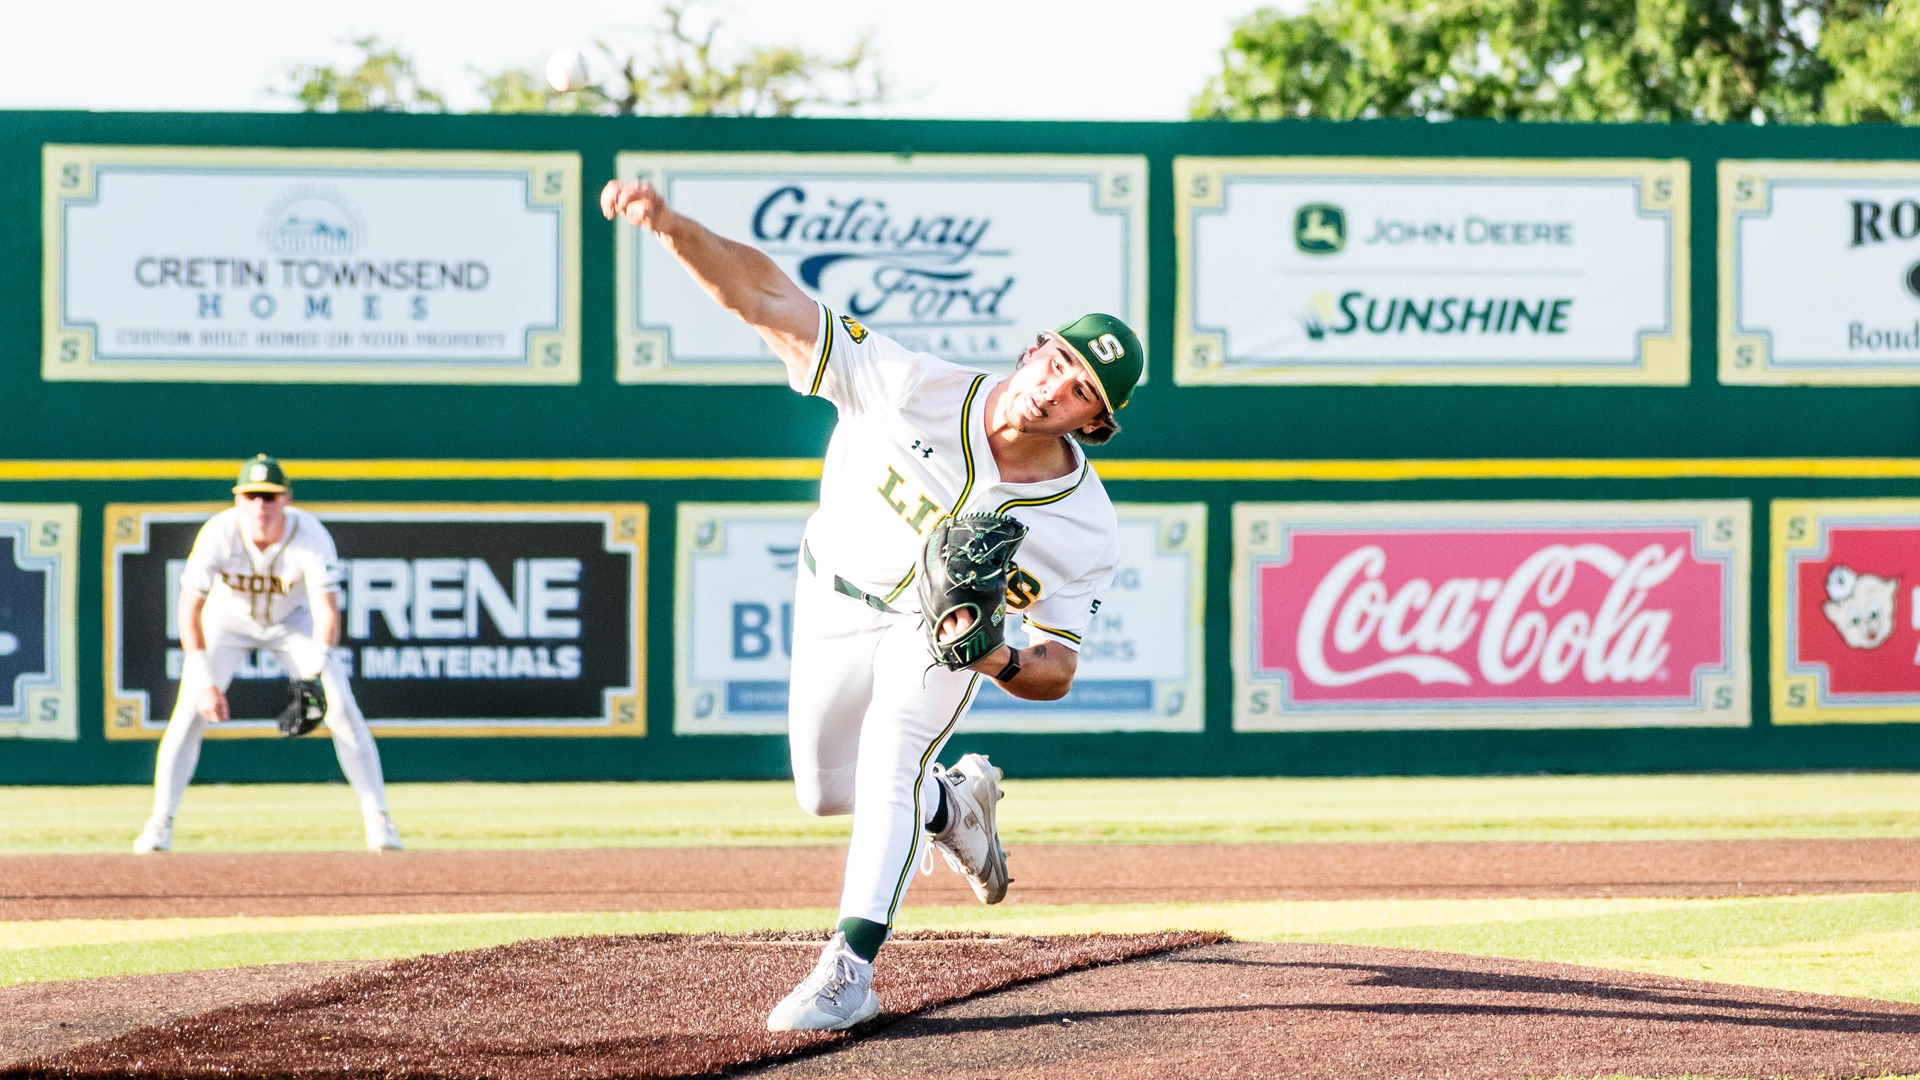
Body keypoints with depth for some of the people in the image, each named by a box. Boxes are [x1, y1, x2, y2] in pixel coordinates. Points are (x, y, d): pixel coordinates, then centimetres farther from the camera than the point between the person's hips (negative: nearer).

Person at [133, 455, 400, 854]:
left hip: (294, 620, 0)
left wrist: (315, 679, -49)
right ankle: (160, 822, -4)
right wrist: (205, 683, -37)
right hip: (228, 618, 0)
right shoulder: (218, 534, -31)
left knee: (343, 707, -12)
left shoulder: (311, 536, -32)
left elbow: (327, 614, -35)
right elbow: (189, 611, -28)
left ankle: (377, 818, -2)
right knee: (190, 711, -14)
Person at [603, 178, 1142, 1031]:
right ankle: (955, 802, 45)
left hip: (946, 619, -2)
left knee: (894, 758, -27)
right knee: (826, 792, 13)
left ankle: (850, 970, -27)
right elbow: (768, 302, -40)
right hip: (835, 599, 2)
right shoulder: (917, 389, -35)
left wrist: (1000, 659, -46)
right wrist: (672, 227, -56)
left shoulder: (1085, 530, -29)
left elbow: (1058, 671, -21)